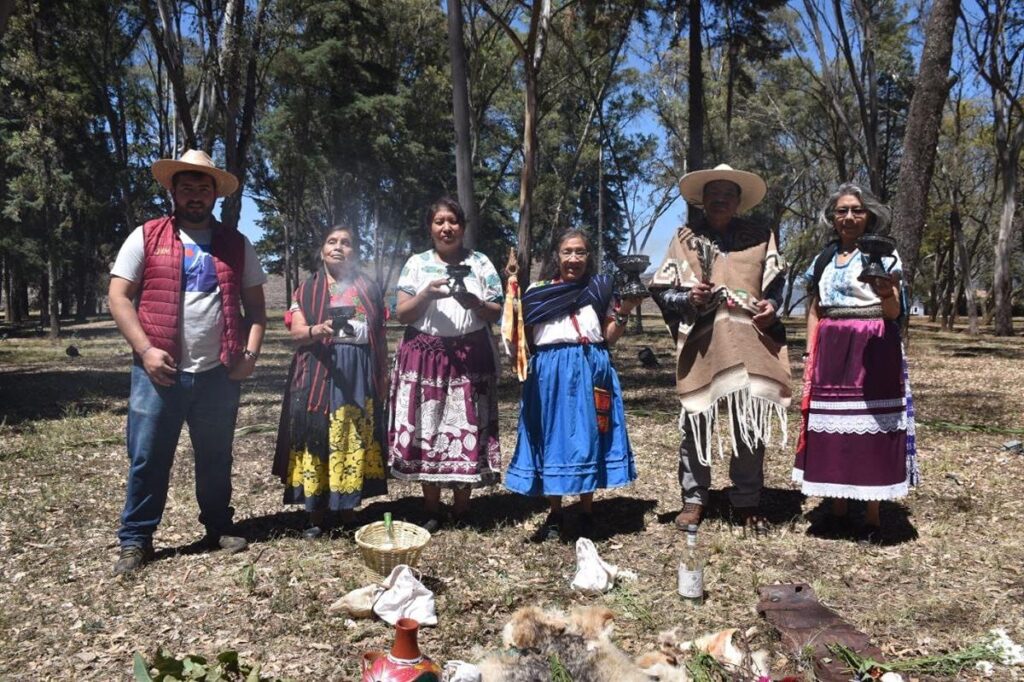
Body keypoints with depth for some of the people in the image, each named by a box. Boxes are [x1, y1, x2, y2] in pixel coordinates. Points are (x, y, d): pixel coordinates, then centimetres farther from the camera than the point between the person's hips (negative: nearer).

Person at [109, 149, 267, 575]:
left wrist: (251, 351, -4)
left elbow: (254, 304, 11)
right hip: (159, 371, -2)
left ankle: (219, 527, 29)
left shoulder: (236, 245, 9)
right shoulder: (146, 237, 2)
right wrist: (146, 350, -12)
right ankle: (135, 539, 18)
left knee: (216, 457, 13)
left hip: (219, 373, 2)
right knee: (148, 458, 4)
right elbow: (118, 298, -1)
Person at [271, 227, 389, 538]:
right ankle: (316, 515, 10)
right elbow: (296, 331, -5)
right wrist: (317, 330, -26)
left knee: (356, 441, 4)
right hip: (320, 373, -1)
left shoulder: (369, 288, 11)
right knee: (317, 439, -1)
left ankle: (349, 511, 16)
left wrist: (384, 376, 10)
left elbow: (380, 337, 13)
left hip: (361, 374, 2)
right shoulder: (308, 289, 6)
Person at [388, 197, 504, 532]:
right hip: (424, 356, 1)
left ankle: (462, 510, 15)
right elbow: (401, 314, 2)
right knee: (425, 429, 1)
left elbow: (496, 314, 5)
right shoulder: (416, 263, 8)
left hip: (470, 357, 0)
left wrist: (474, 302, -14)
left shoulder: (480, 263, 7)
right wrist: (426, 295, -15)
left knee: (467, 429, 0)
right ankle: (431, 511, 14)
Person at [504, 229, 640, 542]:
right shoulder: (538, 291, 7)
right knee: (552, 437, 4)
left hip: (590, 371, 0)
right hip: (550, 372, 0)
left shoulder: (599, 289, 7)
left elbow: (610, 338, 8)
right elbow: (524, 335, 5)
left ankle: (586, 513, 18)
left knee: (587, 437, 3)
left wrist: (623, 313, -8)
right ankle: (554, 515, 17)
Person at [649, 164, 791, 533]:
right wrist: (687, 298, -13)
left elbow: (777, 281, 15)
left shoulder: (760, 236, 12)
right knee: (696, 420, 1)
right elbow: (661, 290, 6)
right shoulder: (686, 237, 8)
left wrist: (771, 304, -5)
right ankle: (694, 498, 15)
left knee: (752, 421, 3)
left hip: (750, 339, 1)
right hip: (701, 341, -1)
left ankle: (747, 501, 17)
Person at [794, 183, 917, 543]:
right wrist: (811, 355, 8)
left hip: (872, 350, -4)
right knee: (832, 427, 5)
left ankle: (873, 517, 6)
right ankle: (837, 511, 15)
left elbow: (893, 313, -6)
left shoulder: (882, 252, 0)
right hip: (831, 351, 4)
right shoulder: (824, 258, 13)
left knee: (870, 426, -3)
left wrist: (886, 292, -28)